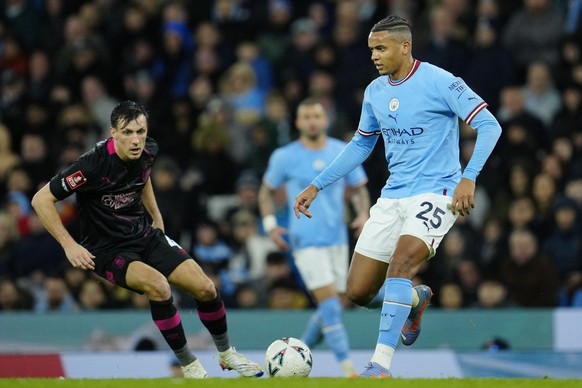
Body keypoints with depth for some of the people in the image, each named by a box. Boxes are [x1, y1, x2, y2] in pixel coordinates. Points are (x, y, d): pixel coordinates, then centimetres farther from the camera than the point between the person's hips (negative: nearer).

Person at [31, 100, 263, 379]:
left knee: (205, 288, -7)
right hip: (106, 249, -6)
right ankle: (188, 365, -16)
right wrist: (69, 246, -22)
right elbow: (41, 200, -20)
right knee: (157, 284, -33)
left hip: (145, 235, 6)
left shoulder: (147, 152, -5)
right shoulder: (95, 163, -25)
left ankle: (226, 353, 21)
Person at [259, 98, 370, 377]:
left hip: (337, 238, 4)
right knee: (329, 301, -17)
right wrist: (270, 224, -3)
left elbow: (358, 188, 14)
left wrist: (363, 213, -4)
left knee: (332, 307, 7)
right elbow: (267, 191, 10)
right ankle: (347, 367, -21)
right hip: (306, 239, -4)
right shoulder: (284, 157, -2)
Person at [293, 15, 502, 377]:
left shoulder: (439, 82, -11)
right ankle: (415, 299, 34)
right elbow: (360, 145, 23)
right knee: (358, 292, 1)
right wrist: (317, 186, 19)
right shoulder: (374, 92, 9)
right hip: (393, 197, 7)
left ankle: (382, 363, -29)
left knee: (402, 261, -31)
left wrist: (469, 177, -26)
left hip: (435, 194, -7)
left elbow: (489, 126, -14)